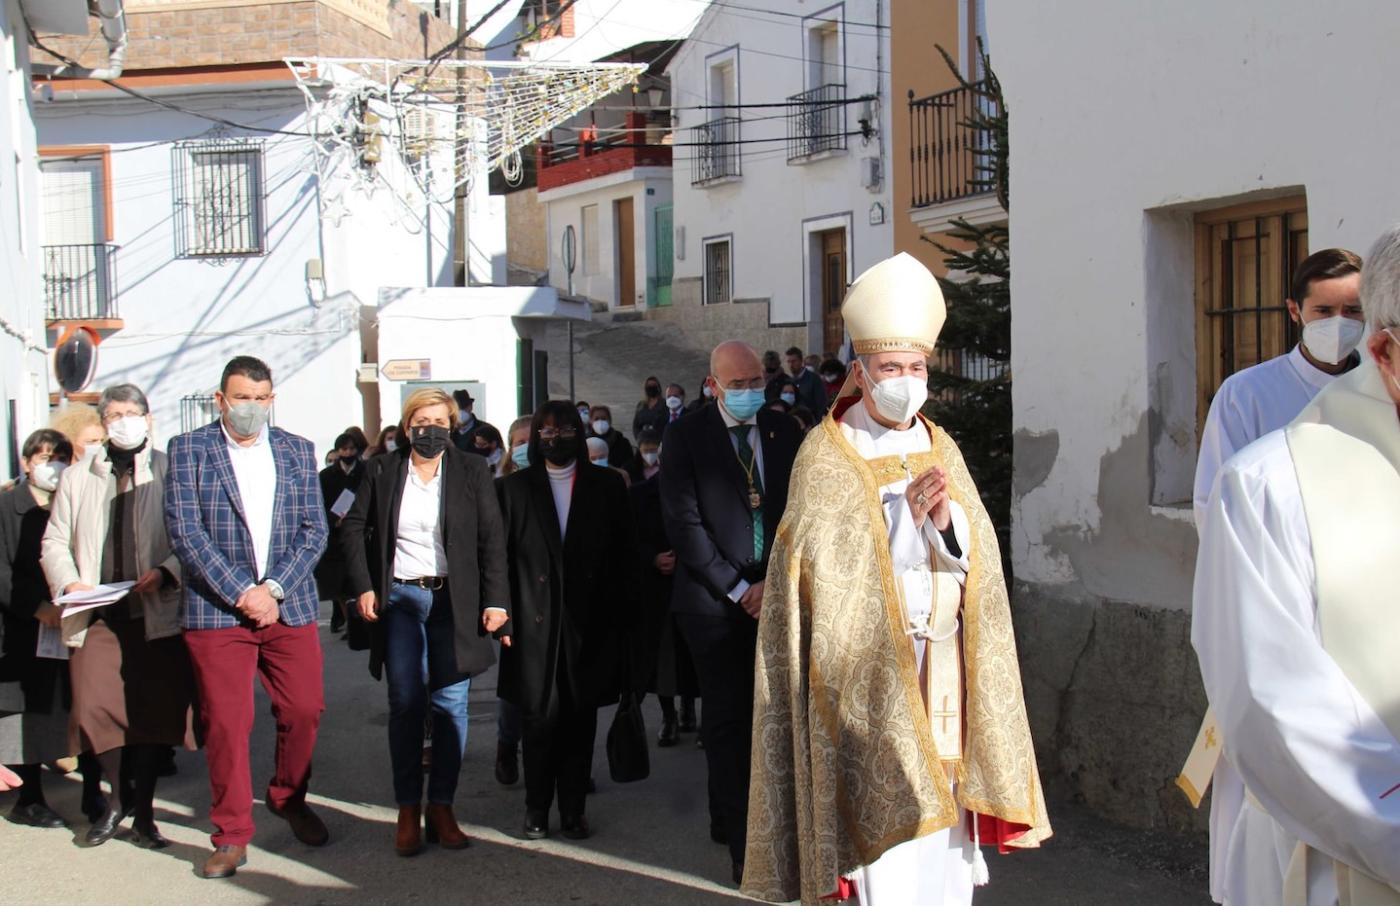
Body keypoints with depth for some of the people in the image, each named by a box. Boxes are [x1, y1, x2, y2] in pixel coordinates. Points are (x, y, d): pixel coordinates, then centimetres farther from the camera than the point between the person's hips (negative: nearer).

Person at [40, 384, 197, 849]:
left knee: (154, 712, 1)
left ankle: (143, 809, 17)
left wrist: (165, 572, -17)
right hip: (98, 614, 2)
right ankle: (118, 795, 19)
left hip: (158, 614, -2)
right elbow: (55, 542, 13)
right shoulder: (77, 478, 14)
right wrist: (68, 582, -5)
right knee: (94, 709, -5)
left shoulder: (172, 472, 5)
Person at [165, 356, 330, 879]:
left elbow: (315, 531, 6)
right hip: (215, 609, -3)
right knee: (226, 723, -2)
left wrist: (274, 588, -8)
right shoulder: (189, 450, 3)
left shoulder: (297, 452, 11)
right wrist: (241, 593, -13)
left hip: (289, 606, 3)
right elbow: (185, 531, -6)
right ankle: (231, 835, 11)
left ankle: (288, 799, 30)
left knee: (304, 710, 4)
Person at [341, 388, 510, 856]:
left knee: (451, 705, -1)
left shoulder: (472, 471, 3)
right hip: (399, 599, 0)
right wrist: (363, 586, 0)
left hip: (454, 601, 0)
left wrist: (495, 600, -5)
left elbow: (492, 538, 2)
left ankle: (441, 806, 9)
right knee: (405, 705, 0)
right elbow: (354, 529, 11)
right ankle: (408, 812, 7)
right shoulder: (382, 471, 6)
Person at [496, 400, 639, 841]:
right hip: (536, 622, -1)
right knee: (542, 716, -1)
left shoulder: (607, 486, 7)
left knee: (581, 717, 5)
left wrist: (623, 618, -1)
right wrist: (502, 617, -4)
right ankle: (537, 809, 13)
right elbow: (500, 556, 4)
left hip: (589, 624, 1)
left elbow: (625, 556, 6)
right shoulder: (515, 488, 7)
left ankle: (573, 810, 15)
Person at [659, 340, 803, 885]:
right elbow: (683, 523, -7)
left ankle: (727, 816, 22)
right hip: (715, 602, -3)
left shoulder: (784, 433, 9)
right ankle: (746, 847, 0)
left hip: (775, 598, 3)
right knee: (728, 722, -3)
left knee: (762, 717, 4)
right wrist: (738, 589, -9)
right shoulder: (686, 437, -2)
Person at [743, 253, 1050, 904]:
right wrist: (902, 514, -18)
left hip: (942, 671, 4)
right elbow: (827, 576, -9)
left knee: (943, 823, 5)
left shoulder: (942, 450, 10)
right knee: (887, 852, -6)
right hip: (867, 671, -4)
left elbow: (977, 564, 5)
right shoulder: (824, 458, -3)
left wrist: (944, 521, -15)